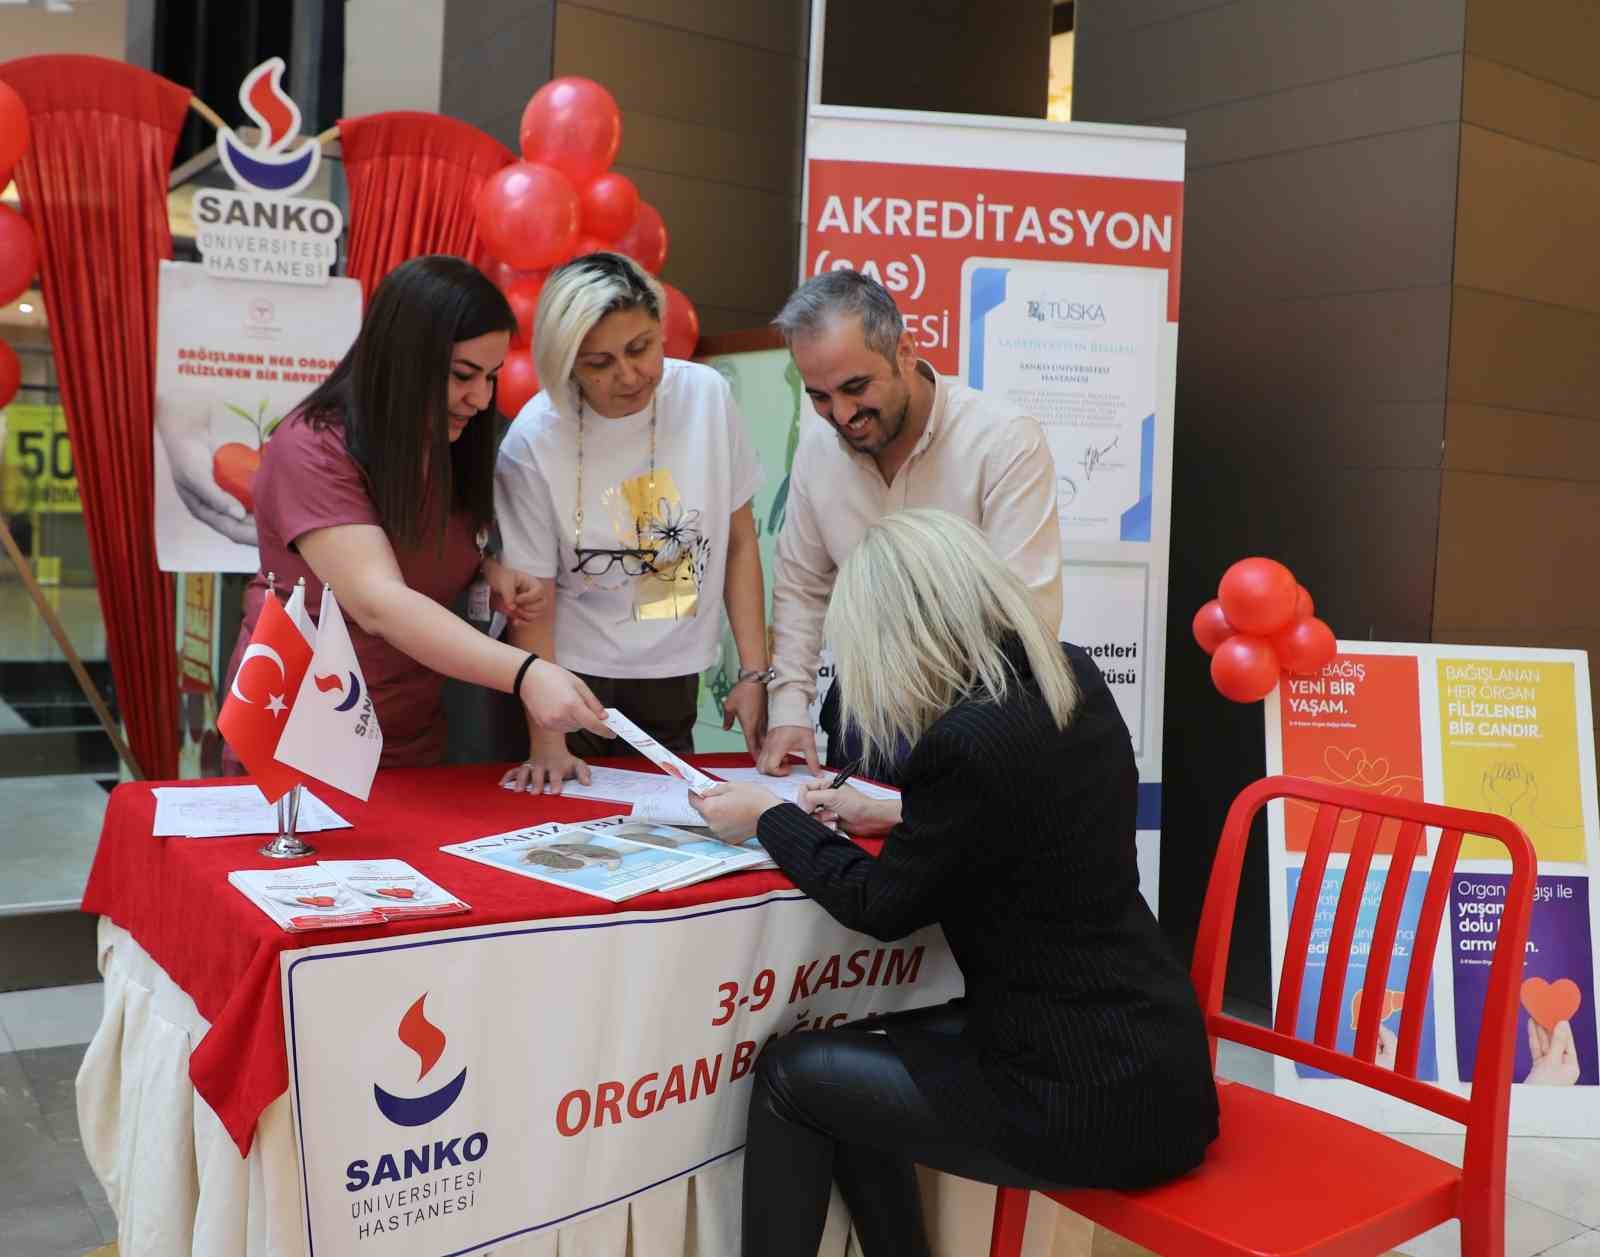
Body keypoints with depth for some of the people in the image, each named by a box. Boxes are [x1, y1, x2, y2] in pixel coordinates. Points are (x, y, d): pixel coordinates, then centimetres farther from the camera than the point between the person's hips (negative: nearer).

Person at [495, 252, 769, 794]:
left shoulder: (707, 395, -11)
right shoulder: (533, 443, -17)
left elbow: (740, 545, -1)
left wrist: (754, 675, -4)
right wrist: (547, 743, -14)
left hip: (674, 678, 3)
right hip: (572, 673, -2)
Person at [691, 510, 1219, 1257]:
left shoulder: (969, 740, -24)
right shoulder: (1073, 679, 1)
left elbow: (880, 907, -9)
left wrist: (768, 818, 4)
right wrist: (889, 816, 21)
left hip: (1095, 1096, -8)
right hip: (1144, 1053, 8)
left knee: (792, 1075, 7)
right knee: (848, 1062, 20)